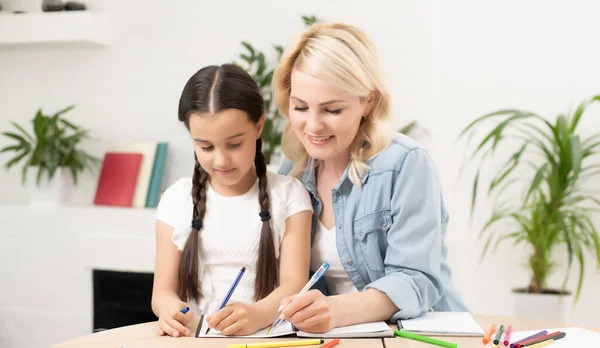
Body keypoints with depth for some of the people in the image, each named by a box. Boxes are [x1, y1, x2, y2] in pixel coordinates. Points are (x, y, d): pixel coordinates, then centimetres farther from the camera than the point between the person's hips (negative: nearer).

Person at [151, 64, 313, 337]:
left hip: (265, 335, -1)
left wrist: (259, 314, -30)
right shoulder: (177, 199, 6)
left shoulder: (288, 194, 1)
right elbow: (163, 290, 2)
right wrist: (170, 308, -22)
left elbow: (295, 283, -8)